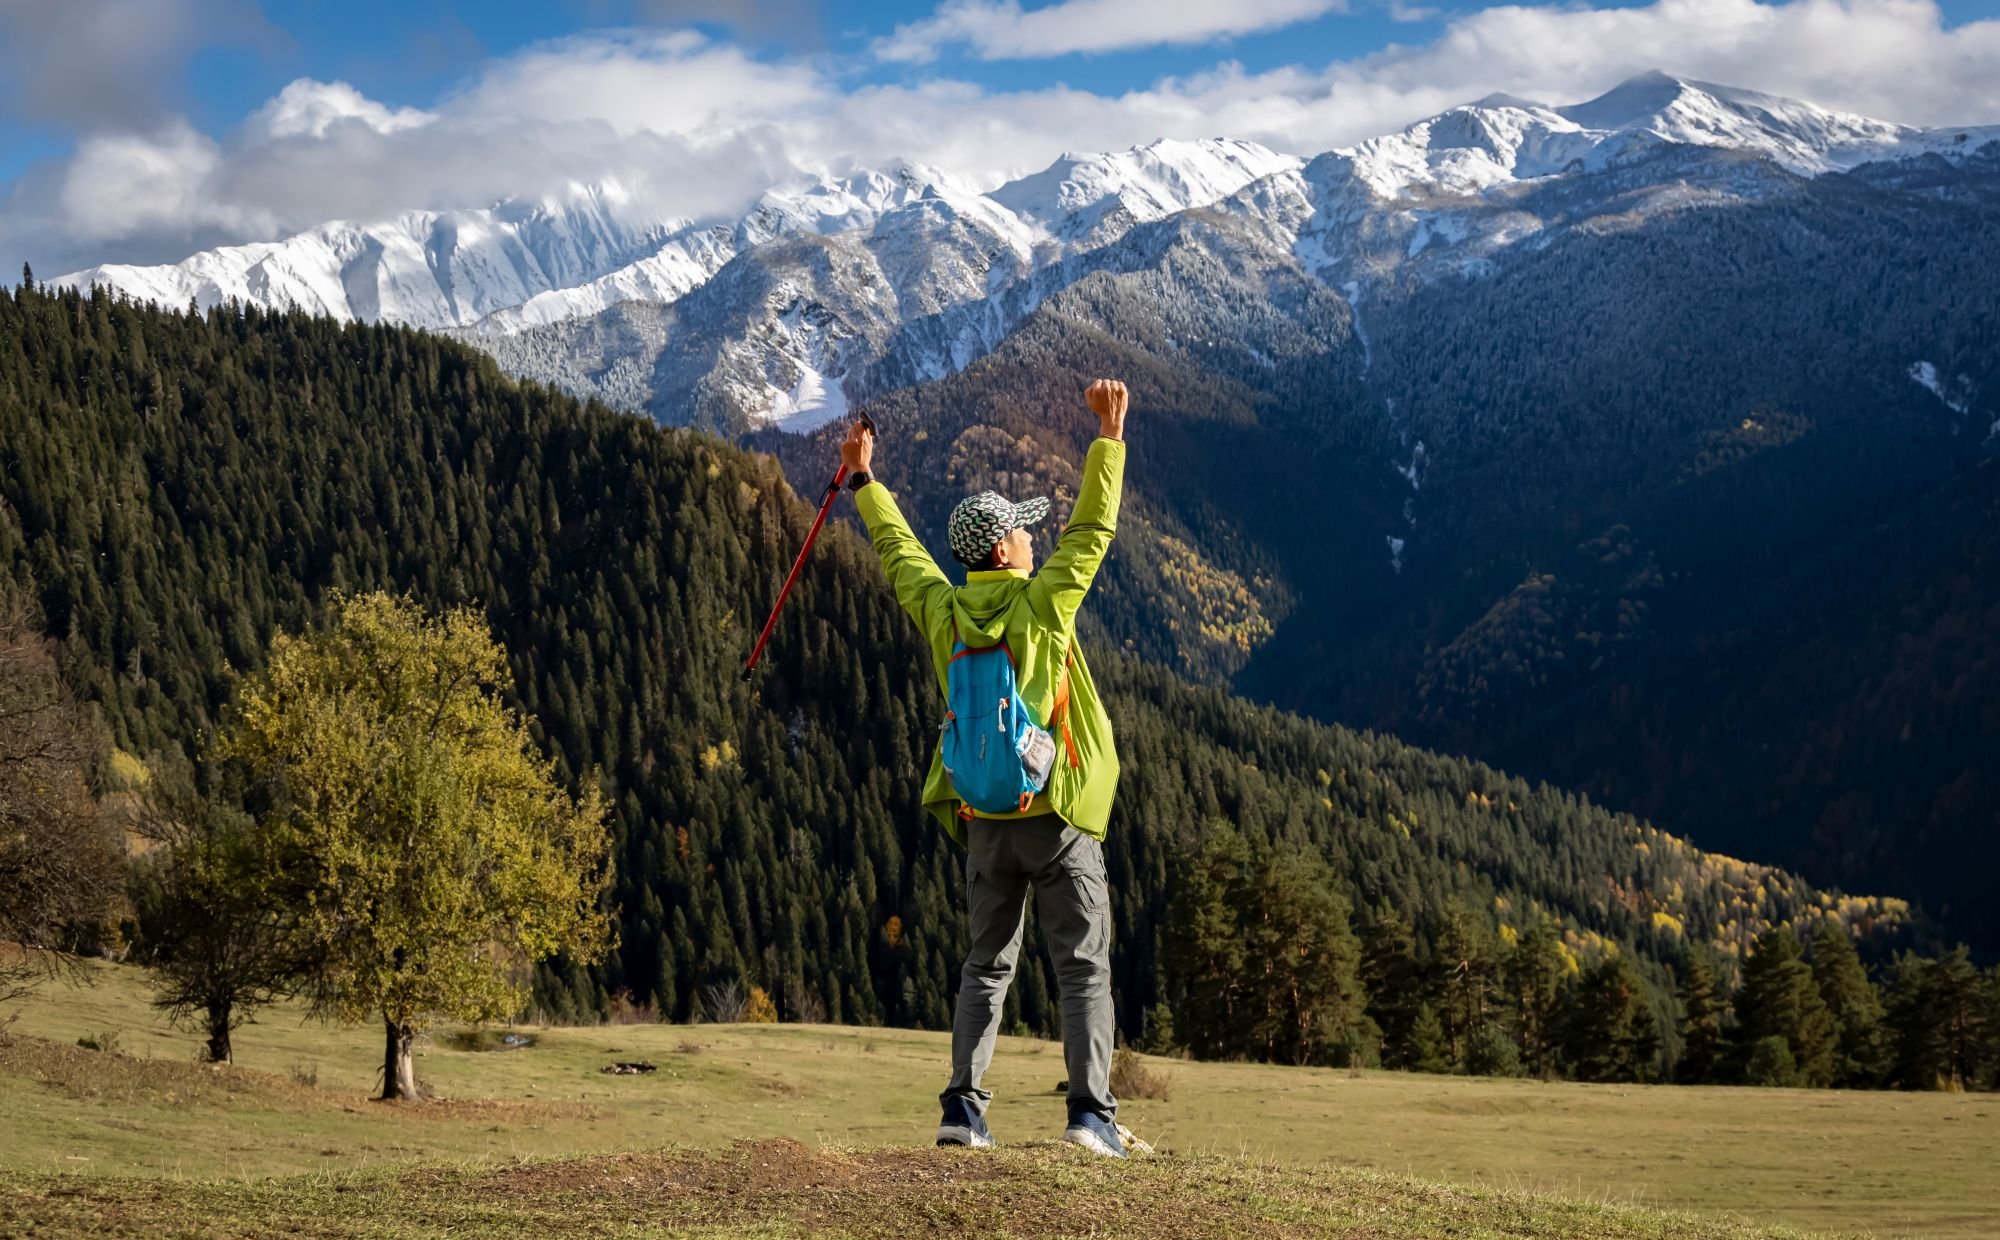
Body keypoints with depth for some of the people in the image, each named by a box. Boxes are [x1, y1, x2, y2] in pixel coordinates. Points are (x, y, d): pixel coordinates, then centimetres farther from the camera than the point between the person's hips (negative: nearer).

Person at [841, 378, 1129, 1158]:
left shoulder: (943, 612, 4)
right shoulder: (1043, 603, -8)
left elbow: (897, 549, 19)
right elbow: (1093, 527, -5)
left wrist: (864, 480, 32)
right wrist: (1110, 435, 0)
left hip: (983, 818, 5)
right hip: (1058, 814, -4)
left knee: (986, 964, 13)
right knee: (1084, 967, -1)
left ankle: (963, 1107, 4)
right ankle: (1091, 1110, -10)